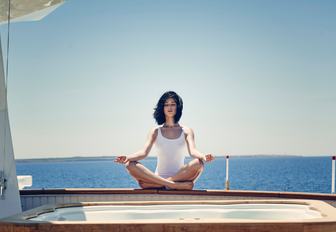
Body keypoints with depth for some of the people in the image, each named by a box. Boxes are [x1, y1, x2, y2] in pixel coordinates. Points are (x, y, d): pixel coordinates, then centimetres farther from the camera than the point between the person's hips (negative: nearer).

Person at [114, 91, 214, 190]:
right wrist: (127, 157, -24)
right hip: (158, 177, 1)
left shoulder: (186, 131, 9)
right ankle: (175, 185, -33)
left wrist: (203, 157, -33)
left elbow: (193, 151, -8)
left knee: (198, 163, -30)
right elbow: (144, 152, -2)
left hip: (181, 176, -1)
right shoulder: (156, 132, 11)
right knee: (130, 164, -25)